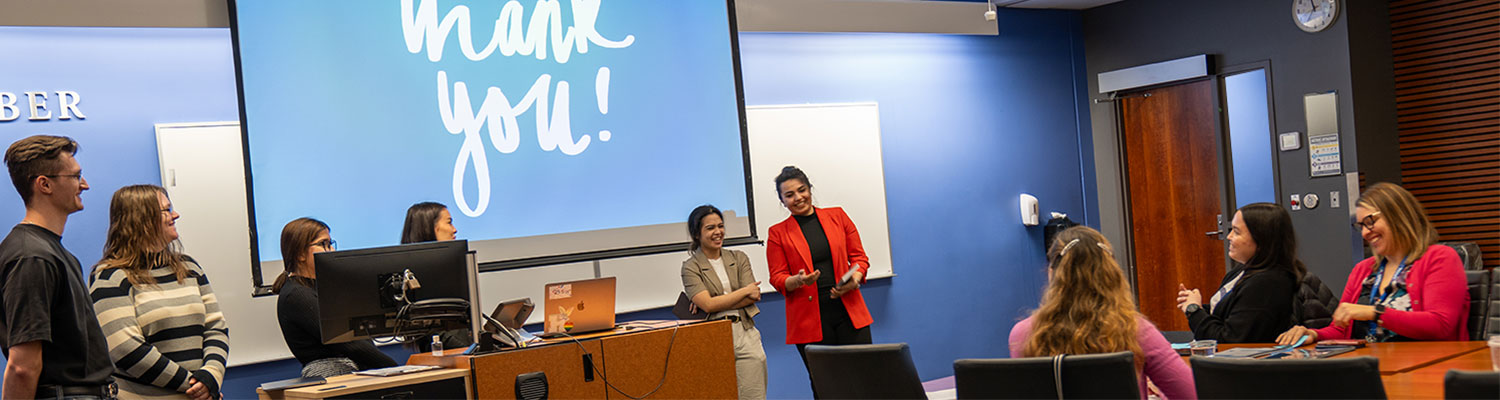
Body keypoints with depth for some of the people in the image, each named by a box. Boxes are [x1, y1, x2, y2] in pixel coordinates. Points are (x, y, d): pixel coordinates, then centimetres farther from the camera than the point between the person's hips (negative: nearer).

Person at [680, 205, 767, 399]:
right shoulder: (690, 267, 2)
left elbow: (753, 298, 1)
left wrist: (717, 303, -8)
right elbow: (707, 304, -11)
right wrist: (745, 291, -4)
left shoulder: (739, 258, 13)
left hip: (745, 333, 3)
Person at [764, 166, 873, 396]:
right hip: (810, 320, -1)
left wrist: (855, 278, -9)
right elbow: (777, 279, 3)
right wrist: (798, 281, -18)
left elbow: (859, 256, 12)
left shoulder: (837, 216, 10)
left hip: (848, 311, 1)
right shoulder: (777, 233, 5)